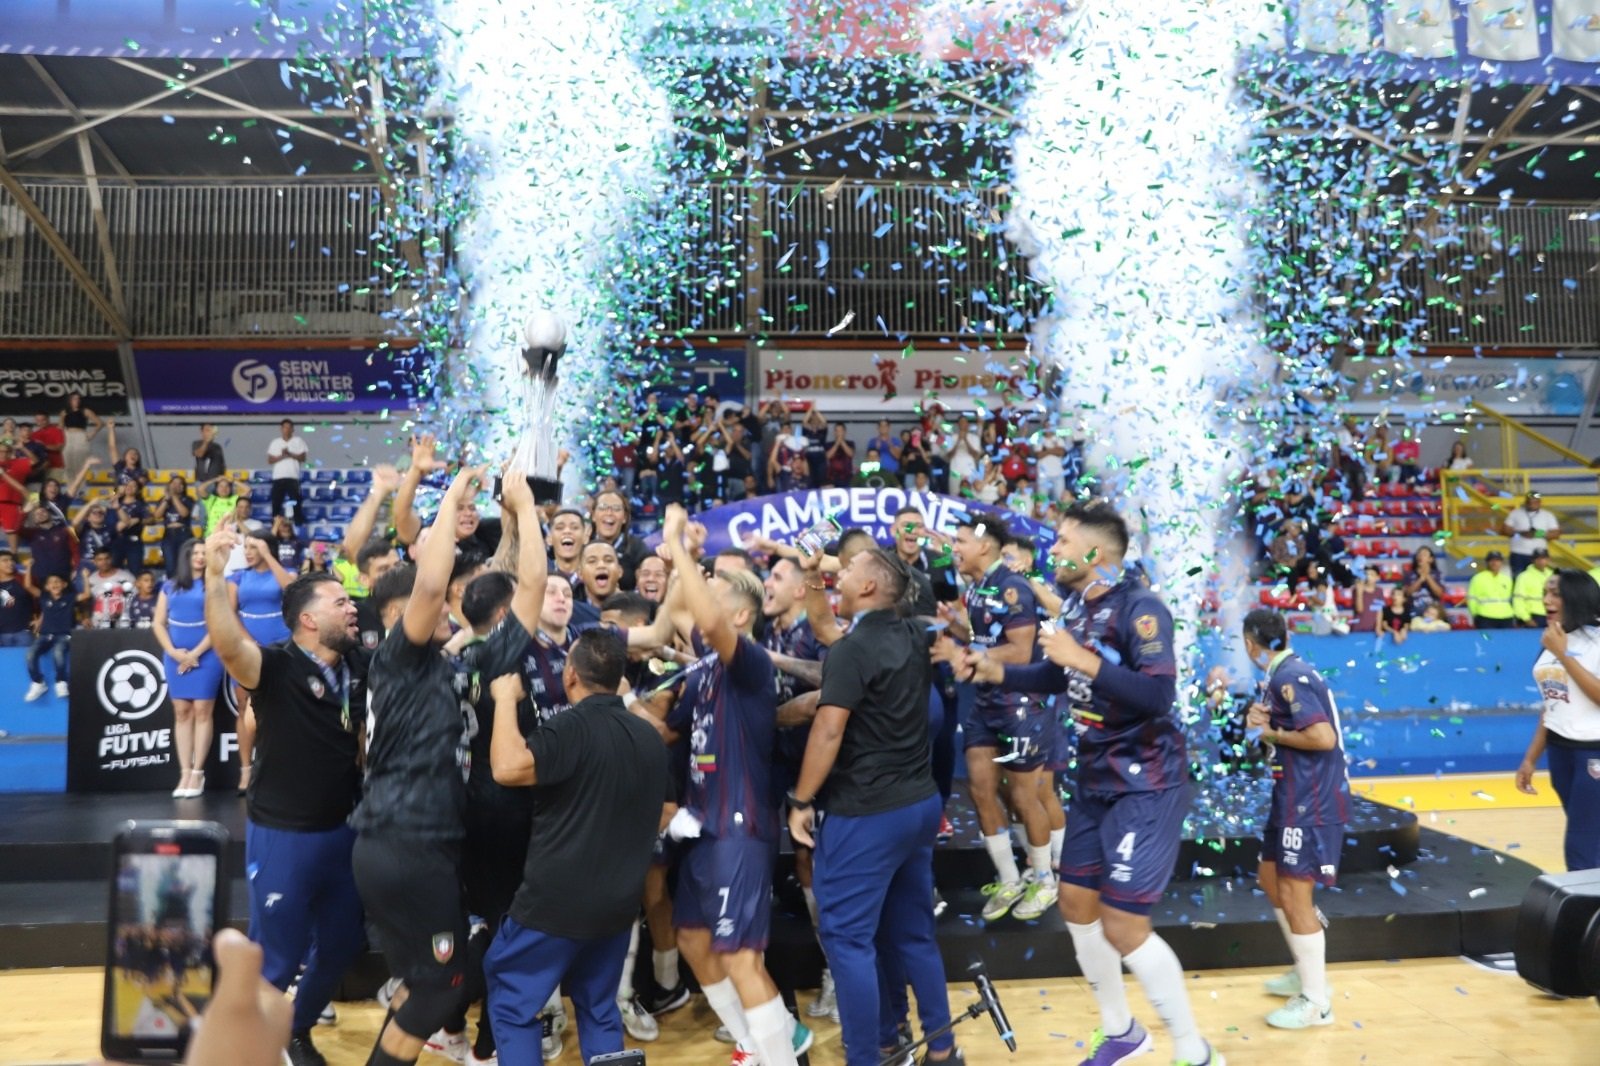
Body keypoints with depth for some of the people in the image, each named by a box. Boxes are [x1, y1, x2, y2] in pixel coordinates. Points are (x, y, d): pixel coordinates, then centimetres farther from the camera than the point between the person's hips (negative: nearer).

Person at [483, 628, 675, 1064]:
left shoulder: (572, 727, -19)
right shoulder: (649, 736, 7)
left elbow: (508, 767, -31)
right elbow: (665, 812, 16)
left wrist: (506, 699, -18)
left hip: (557, 899, -7)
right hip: (619, 900, 7)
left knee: (511, 1005, 9)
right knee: (599, 1009, 20)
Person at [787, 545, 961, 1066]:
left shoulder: (852, 649, -16)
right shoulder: (915, 636, 7)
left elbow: (828, 731, -20)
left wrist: (801, 800, -10)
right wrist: (813, 584, 22)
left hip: (864, 812, -8)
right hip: (919, 802, 8)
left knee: (847, 936, 0)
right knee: (912, 932, 17)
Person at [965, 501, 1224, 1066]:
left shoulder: (1139, 607, -21)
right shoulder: (1075, 606, 4)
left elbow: (1158, 695, -31)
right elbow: (1060, 676, 19)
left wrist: (1086, 660, -34)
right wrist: (997, 671, 8)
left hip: (1145, 785, -9)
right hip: (1095, 780, 9)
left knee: (1123, 927, -8)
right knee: (1077, 904, 16)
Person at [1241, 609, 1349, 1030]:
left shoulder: (1289, 677, -19)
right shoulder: (1286, 673, 11)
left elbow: (1323, 737, -27)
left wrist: (1272, 734, -14)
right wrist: (1259, 719, -4)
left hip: (1311, 802, -10)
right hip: (1295, 797, 10)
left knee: (1294, 894, -5)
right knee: (1270, 878, 19)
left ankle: (1316, 1002, 6)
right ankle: (1306, 973, 32)